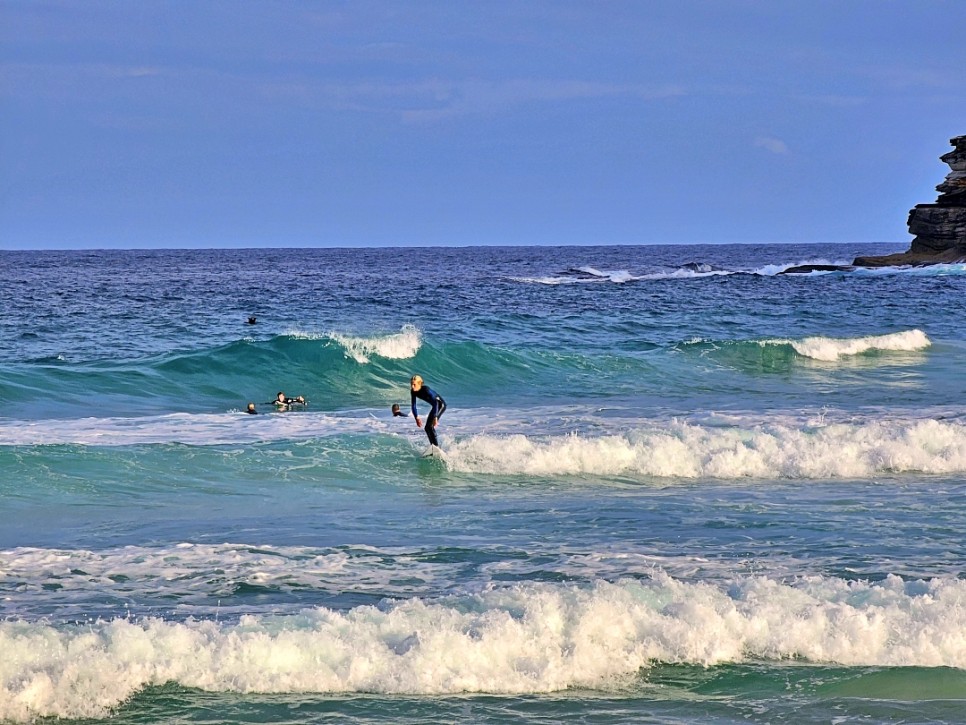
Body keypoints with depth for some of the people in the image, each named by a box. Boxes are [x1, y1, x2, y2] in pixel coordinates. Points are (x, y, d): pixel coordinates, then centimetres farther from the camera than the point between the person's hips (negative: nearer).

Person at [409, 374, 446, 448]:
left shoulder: (426, 389, -31)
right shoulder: (413, 392, -10)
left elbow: (436, 402, -36)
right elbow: (413, 405, -3)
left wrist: (435, 417, -42)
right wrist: (417, 418, -14)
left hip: (441, 404, -8)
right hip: (435, 406, 8)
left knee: (430, 426, -21)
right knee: (427, 428, 6)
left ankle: (436, 447, -23)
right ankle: (433, 446, 16)